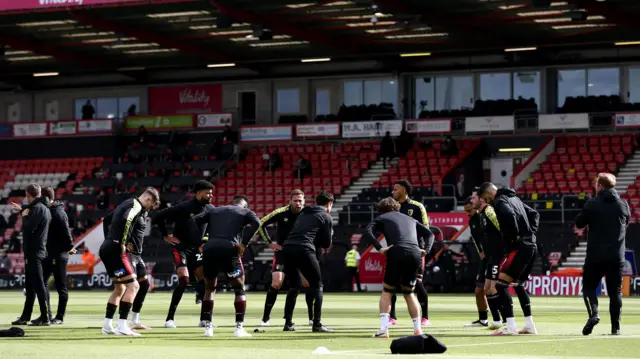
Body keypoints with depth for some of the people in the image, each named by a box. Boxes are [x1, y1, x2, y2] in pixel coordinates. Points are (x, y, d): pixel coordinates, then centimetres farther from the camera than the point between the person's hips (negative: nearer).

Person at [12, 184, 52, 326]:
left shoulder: (37, 208, -15)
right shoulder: (44, 208, 13)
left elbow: (28, 228, -21)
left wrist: (24, 216, -4)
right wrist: (23, 211, 35)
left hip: (33, 252, -10)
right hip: (38, 251, 10)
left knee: (38, 285, -9)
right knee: (30, 286, 15)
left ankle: (45, 318, -11)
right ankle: (25, 317, 21)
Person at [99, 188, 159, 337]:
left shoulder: (127, 204, 22)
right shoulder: (136, 205, -7)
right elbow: (126, 220, -27)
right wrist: (123, 244, -19)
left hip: (106, 249, 10)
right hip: (116, 250, -10)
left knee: (119, 288, 19)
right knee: (133, 285, -10)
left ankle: (107, 326, 19)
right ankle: (121, 326, -15)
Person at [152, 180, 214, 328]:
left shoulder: (210, 209, -1)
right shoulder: (183, 208, -18)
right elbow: (159, 217, -14)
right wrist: (166, 235, -11)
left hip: (196, 250, 6)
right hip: (181, 248, -6)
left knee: (205, 281, -3)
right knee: (183, 281, -18)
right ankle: (170, 319, -10)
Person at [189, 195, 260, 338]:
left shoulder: (215, 211, 29)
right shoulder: (246, 212, 19)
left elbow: (193, 221, 16)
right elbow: (256, 223, -4)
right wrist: (244, 244, -4)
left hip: (209, 248, 3)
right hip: (229, 248, -3)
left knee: (209, 288, 21)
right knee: (239, 288, 11)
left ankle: (207, 326, 16)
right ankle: (239, 327, 2)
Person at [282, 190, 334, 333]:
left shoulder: (304, 213, 27)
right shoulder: (326, 217, 9)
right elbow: (326, 244, 11)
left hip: (287, 248, 6)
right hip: (304, 250, -6)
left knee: (295, 286, 21)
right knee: (317, 286, 7)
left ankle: (288, 323, 16)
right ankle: (317, 324, 0)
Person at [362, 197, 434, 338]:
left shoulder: (382, 218, 19)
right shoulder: (410, 219, 31)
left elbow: (367, 233, 0)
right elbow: (429, 233, 26)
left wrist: (380, 248, -8)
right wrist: (426, 249, 12)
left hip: (396, 254, -4)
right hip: (415, 255, 4)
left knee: (387, 291, 12)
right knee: (409, 292, 22)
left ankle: (383, 329, -4)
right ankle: (418, 328, 13)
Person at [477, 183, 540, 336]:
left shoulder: (500, 201, -7)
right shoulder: (513, 198, 21)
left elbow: (510, 216, -26)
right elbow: (534, 214, 27)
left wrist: (513, 238, -13)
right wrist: (531, 232, 15)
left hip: (519, 248, -10)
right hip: (531, 246, 10)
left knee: (501, 284, -10)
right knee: (519, 284, 22)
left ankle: (510, 326, -17)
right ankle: (530, 325, 22)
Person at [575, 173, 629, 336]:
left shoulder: (592, 204, -6)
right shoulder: (623, 205, 5)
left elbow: (578, 224, -1)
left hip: (595, 256, -3)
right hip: (617, 256, 3)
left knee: (589, 286, 9)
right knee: (615, 291, 8)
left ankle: (593, 314, -15)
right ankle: (615, 327, 5)